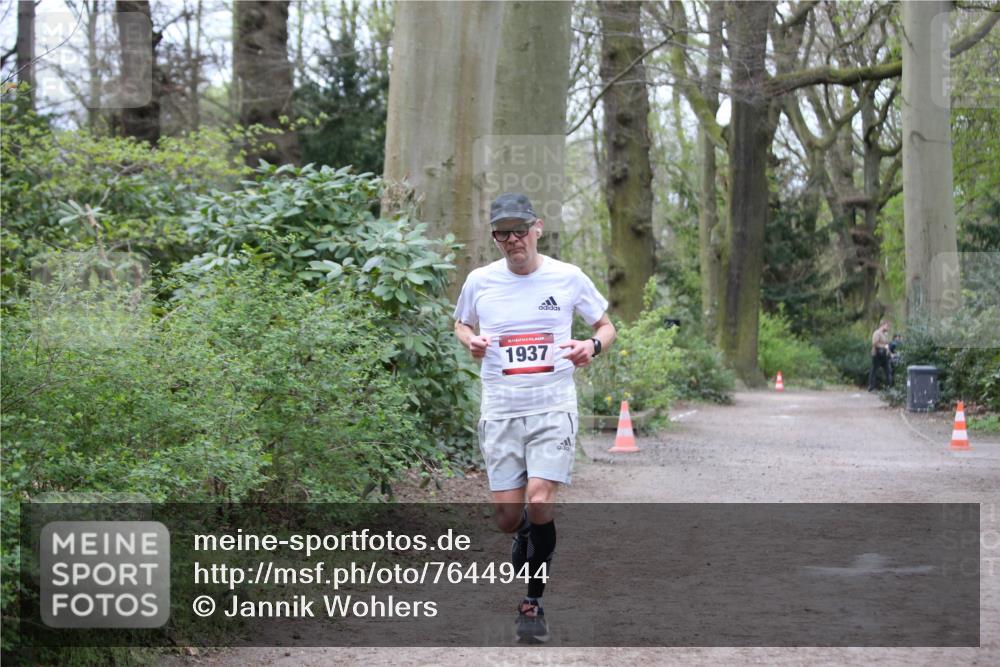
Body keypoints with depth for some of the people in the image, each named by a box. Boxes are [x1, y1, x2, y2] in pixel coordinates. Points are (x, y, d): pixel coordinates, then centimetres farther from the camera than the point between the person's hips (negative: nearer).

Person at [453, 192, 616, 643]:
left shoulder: (567, 277, 0)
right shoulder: (480, 281, 3)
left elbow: (606, 326, 11)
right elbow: (460, 323, 22)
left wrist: (592, 346, -12)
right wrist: (470, 340, -2)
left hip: (553, 408, -2)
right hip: (500, 412, 2)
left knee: (539, 503, -17)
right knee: (507, 517, -1)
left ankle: (533, 602, 1)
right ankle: (528, 535, 39)